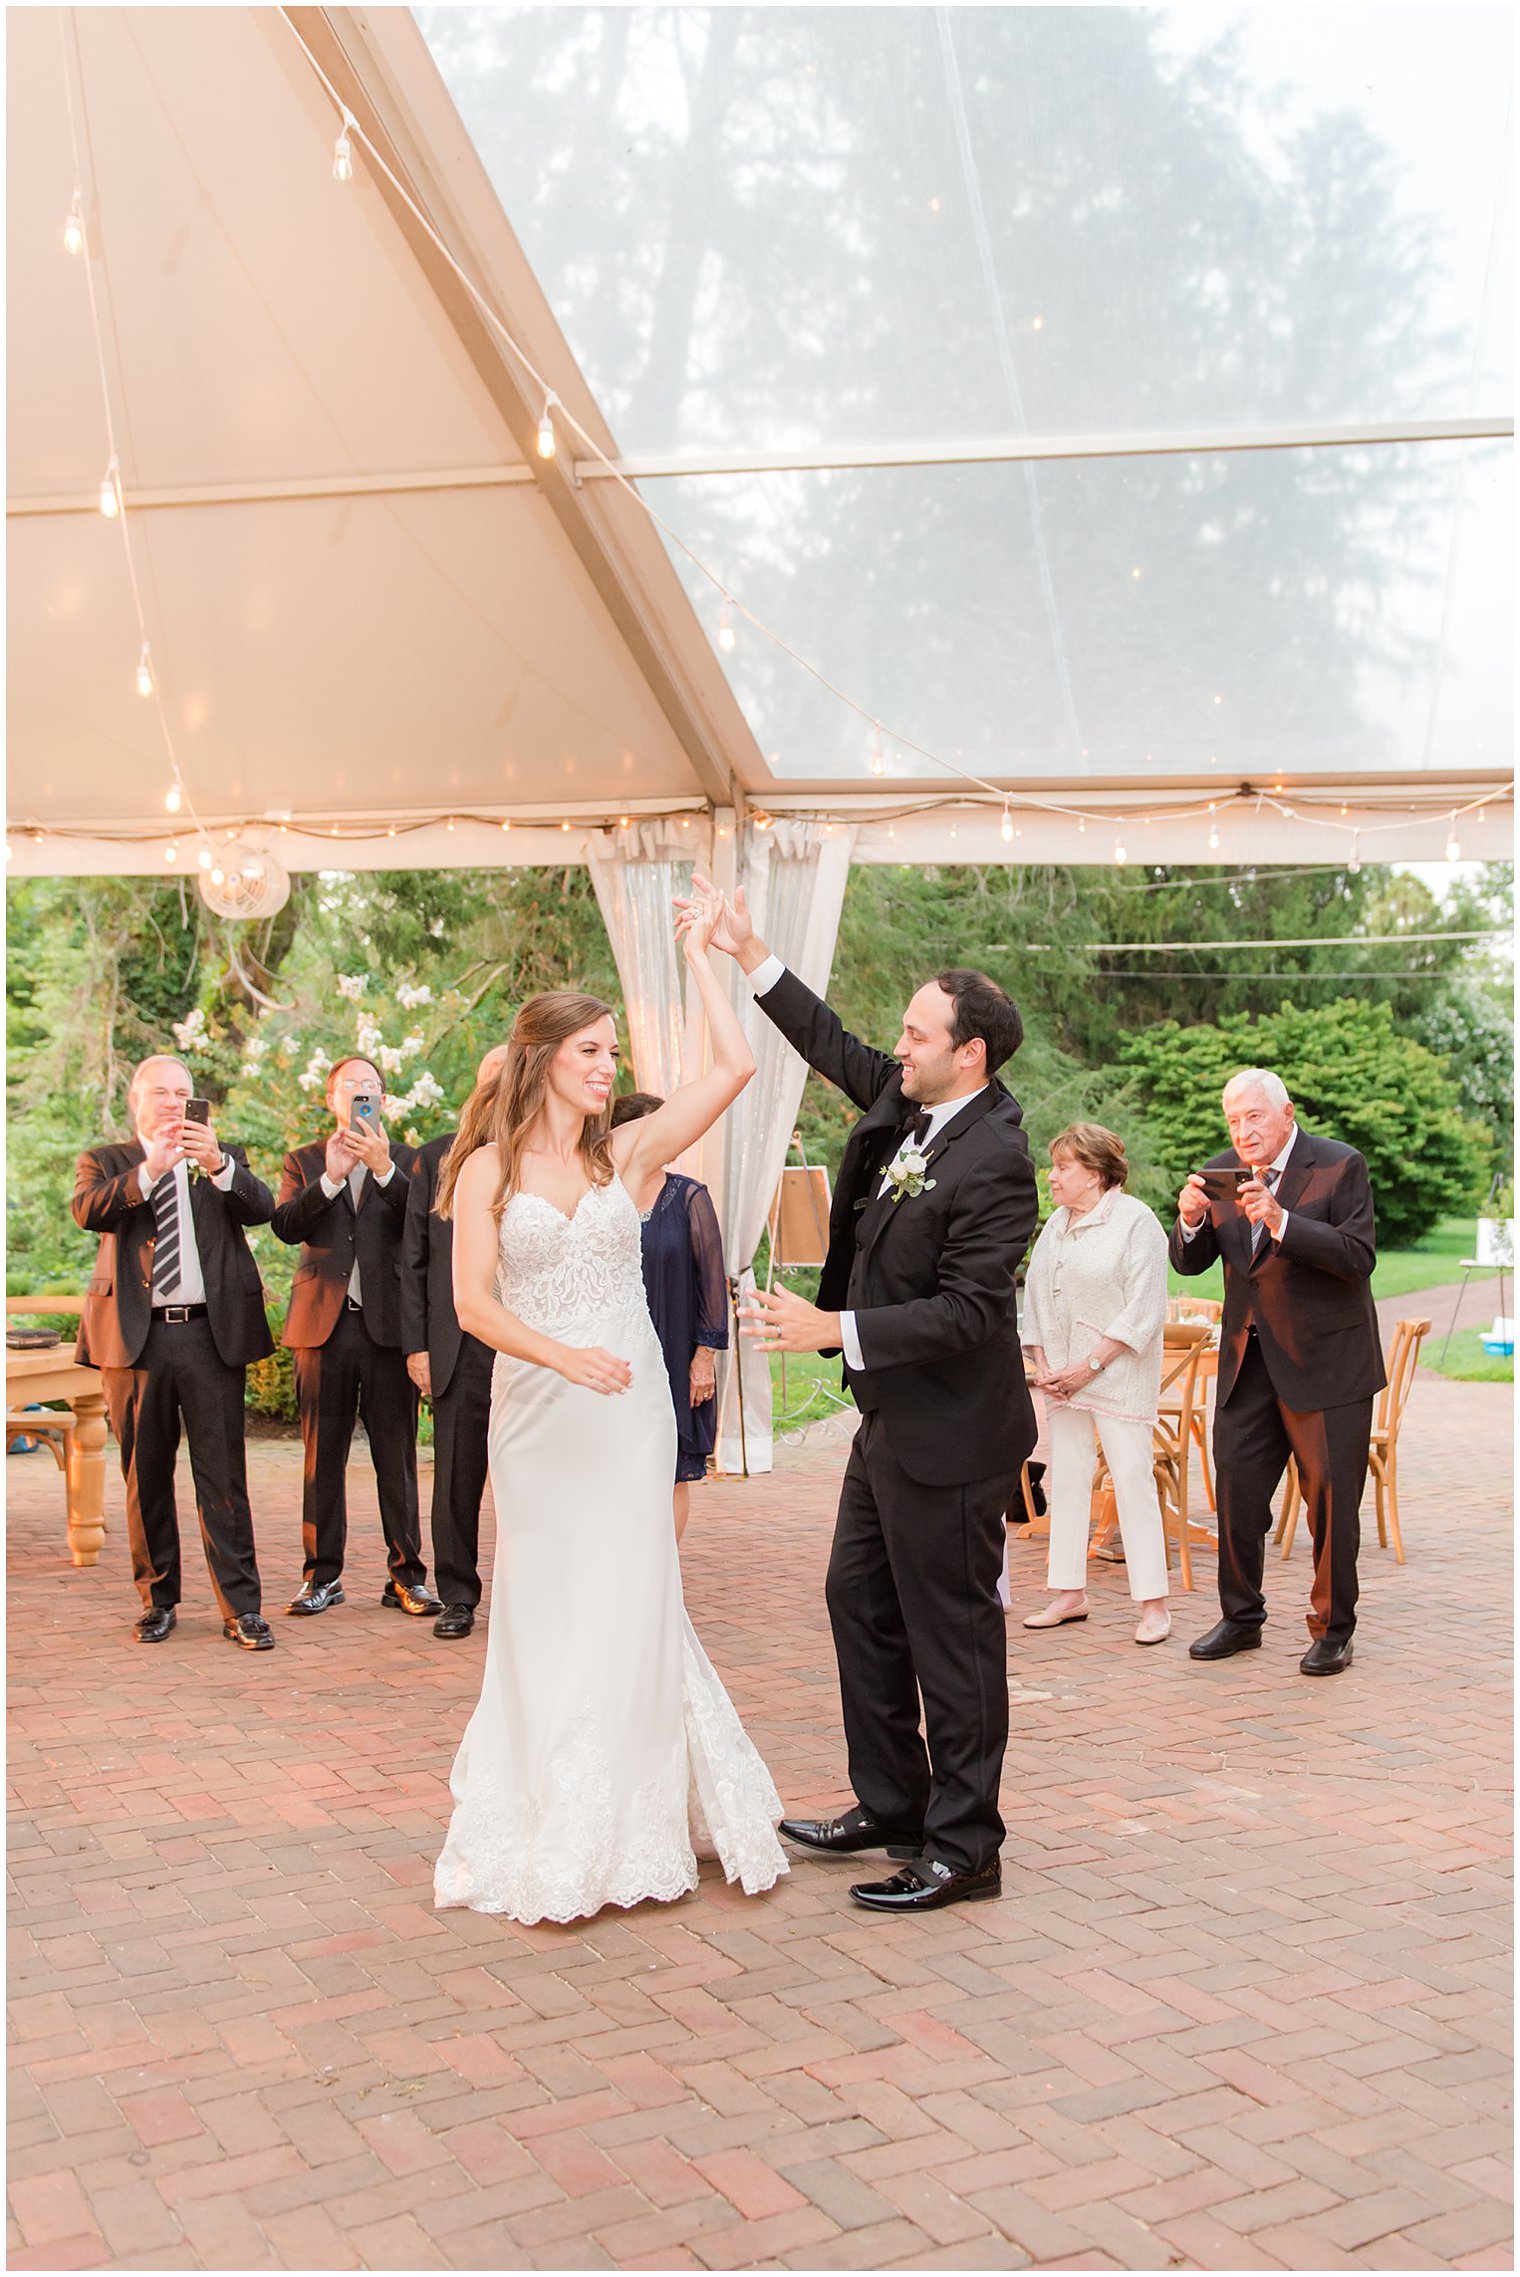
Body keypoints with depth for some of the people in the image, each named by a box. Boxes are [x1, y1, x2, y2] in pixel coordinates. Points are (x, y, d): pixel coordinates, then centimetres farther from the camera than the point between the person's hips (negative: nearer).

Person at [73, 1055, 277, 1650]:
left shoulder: (224, 1159, 14)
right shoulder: (105, 1162, 12)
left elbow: (262, 1210, -5)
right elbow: (87, 1211, -10)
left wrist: (218, 1165, -23)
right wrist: (149, 1170, -25)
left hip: (212, 1333, 0)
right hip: (136, 1335, 1)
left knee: (223, 1476, -3)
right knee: (146, 1477, 8)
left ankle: (241, 1607, 0)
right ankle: (157, 1600, 21)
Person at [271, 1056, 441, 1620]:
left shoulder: (408, 1162, 11)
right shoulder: (304, 1161, 14)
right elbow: (286, 1226, -3)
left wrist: (383, 1169, -19)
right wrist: (331, 1178, -17)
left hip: (389, 1324, -1)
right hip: (324, 1323, 1)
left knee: (397, 1456, 1)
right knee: (322, 1457, 5)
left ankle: (406, 1576, 8)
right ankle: (323, 1577, 14)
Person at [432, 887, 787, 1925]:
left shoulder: (630, 1153, 4)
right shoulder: (489, 1169, 0)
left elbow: (736, 1067, -4)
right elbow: (473, 1302, -8)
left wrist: (700, 957, 1)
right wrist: (565, 1356, -23)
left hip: (629, 1407, 1)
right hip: (537, 1410, -1)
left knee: (627, 1609, 4)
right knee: (545, 1614, 7)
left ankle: (623, 1825, 20)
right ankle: (545, 1836, 21)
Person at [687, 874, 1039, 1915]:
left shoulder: (992, 1162, -23)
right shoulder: (904, 1101, 3)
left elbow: (966, 1311, -27)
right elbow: (837, 1048, 19)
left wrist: (833, 1330, -28)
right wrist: (751, 955, 14)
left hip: (947, 1435, -10)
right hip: (892, 1417, 10)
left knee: (952, 1635, 2)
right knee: (861, 1603, 20)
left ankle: (963, 1848, 17)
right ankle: (890, 1805, 35)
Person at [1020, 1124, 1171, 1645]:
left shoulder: (1136, 1221, -8)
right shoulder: (1055, 1226, 13)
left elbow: (1143, 1310, -12)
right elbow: (1035, 1299, 15)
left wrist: (1091, 1365, -14)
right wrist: (1041, 1363, 2)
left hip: (1118, 1374, -7)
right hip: (1062, 1375, 7)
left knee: (1133, 1479, -6)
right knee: (1066, 1478, 8)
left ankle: (1153, 1604, -1)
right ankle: (1070, 1593, 17)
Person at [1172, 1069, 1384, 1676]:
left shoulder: (1341, 1166, -9)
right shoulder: (1220, 1174, 6)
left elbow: (1359, 1257, -18)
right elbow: (1189, 1263, 6)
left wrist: (1281, 1220, -29)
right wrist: (1191, 1219, -16)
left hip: (1326, 1363, -5)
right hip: (1248, 1362, 5)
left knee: (1331, 1501, 1)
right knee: (1236, 1493, 8)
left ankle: (1332, 1630, 15)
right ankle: (1241, 1617, 23)